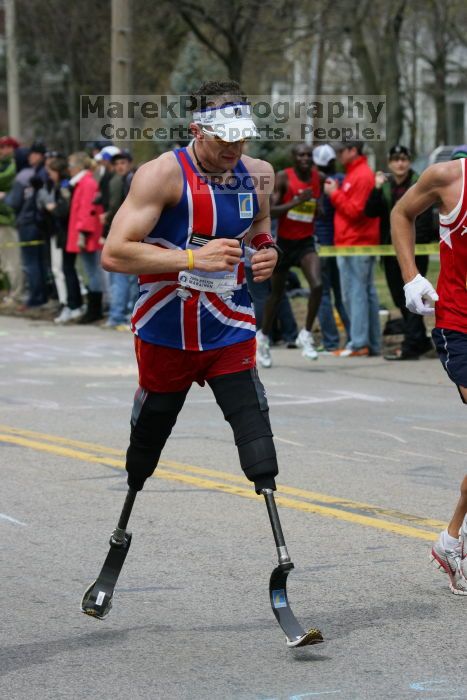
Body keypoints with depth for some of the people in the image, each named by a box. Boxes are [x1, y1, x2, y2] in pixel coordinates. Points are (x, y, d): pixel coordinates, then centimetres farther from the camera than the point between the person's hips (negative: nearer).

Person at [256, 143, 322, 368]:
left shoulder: (316, 177, 2)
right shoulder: (283, 177, -11)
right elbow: (269, 211, -18)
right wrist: (296, 202, -28)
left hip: (306, 242, 3)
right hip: (284, 242, -2)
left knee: (317, 285, -21)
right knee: (277, 293, 11)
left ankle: (306, 334, -6)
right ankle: (264, 335, 34)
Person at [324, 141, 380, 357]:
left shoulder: (362, 176, -13)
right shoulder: (354, 173, 19)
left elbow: (354, 210, -18)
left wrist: (335, 193, -9)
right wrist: (336, 192, 6)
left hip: (355, 245, -10)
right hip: (358, 244, 10)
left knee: (355, 293, -10)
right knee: (366, 293, 10)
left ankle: (359, 344, -11)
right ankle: (373, 343, 13)